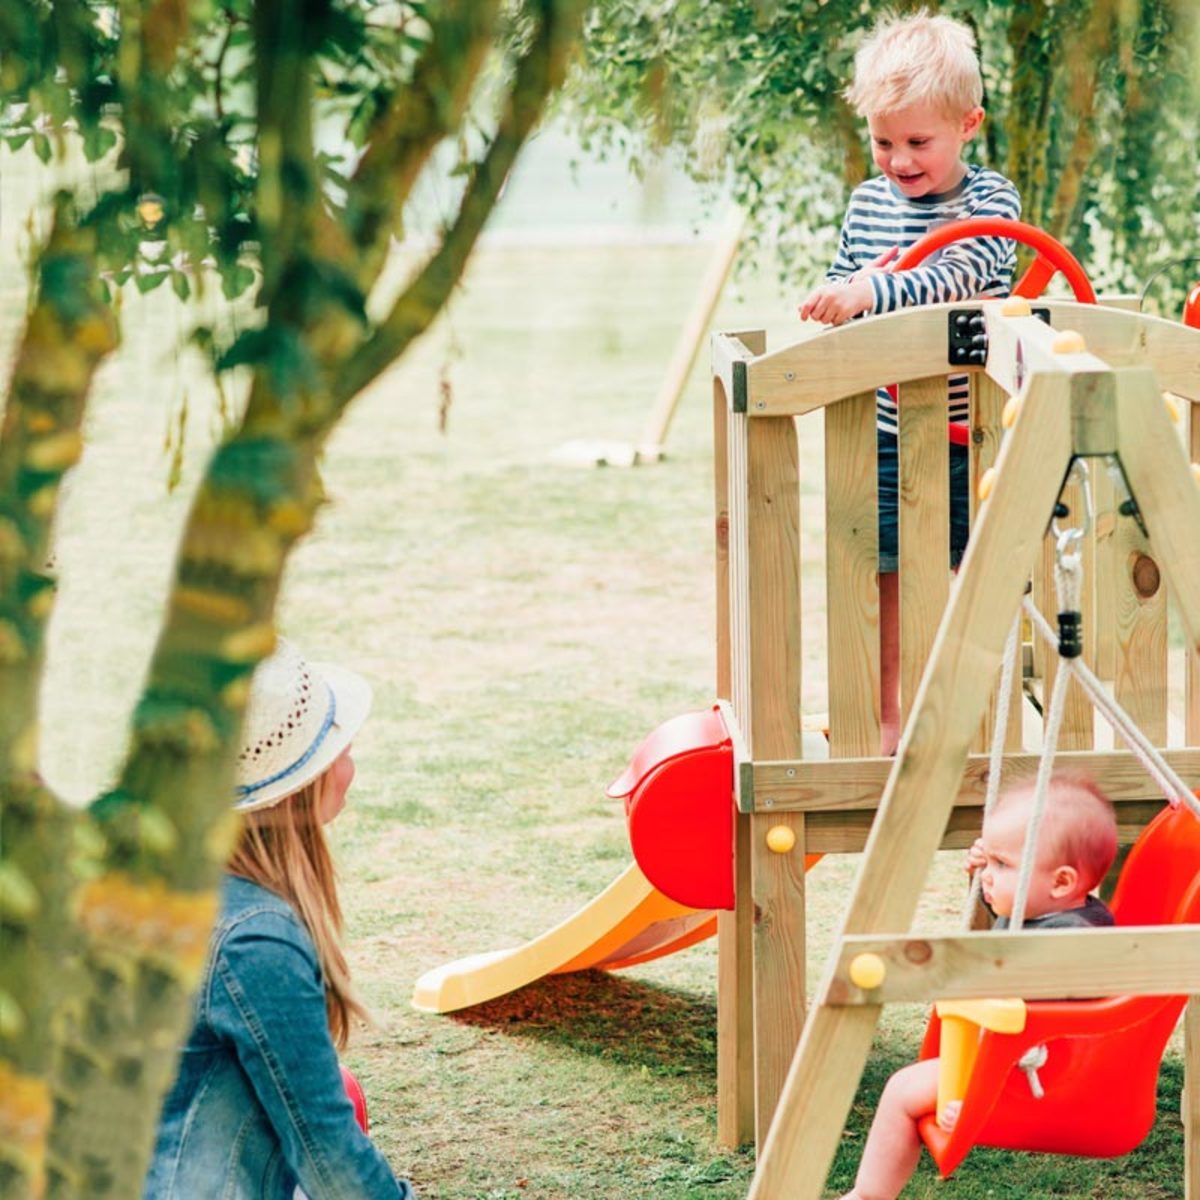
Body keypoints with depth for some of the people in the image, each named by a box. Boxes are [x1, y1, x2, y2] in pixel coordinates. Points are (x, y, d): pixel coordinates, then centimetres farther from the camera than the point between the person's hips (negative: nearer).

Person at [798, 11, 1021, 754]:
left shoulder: (990, 200, -7)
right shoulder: (868, 203, 6)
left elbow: (956, 280, -24)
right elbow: (837, 300, 11)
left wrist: (873, 292, -38)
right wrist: (849, 289, -13)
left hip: (972, 433, -3)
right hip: (886, 435, 3)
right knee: (885, 576, 7)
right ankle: (885, 720, 20)